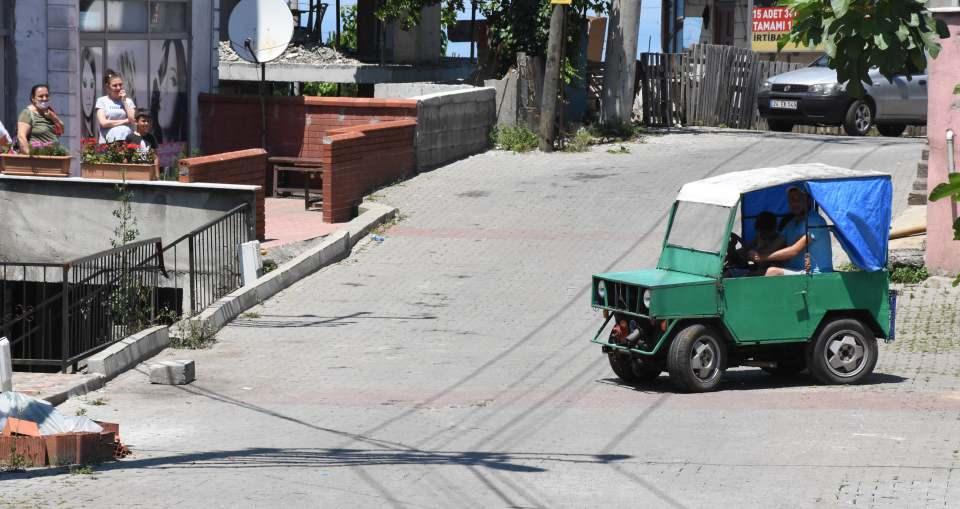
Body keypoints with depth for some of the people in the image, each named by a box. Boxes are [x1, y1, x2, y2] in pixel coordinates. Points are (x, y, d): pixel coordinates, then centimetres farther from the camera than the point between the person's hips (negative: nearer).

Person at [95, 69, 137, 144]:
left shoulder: (128, 101, 15)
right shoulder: (102, 101, 8)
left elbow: (132, 119, 1)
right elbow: (103, 122, -3)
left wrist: (124, 101, 3)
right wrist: (125, 121, -1)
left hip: (127, 140, 2)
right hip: (108, 141, -2)